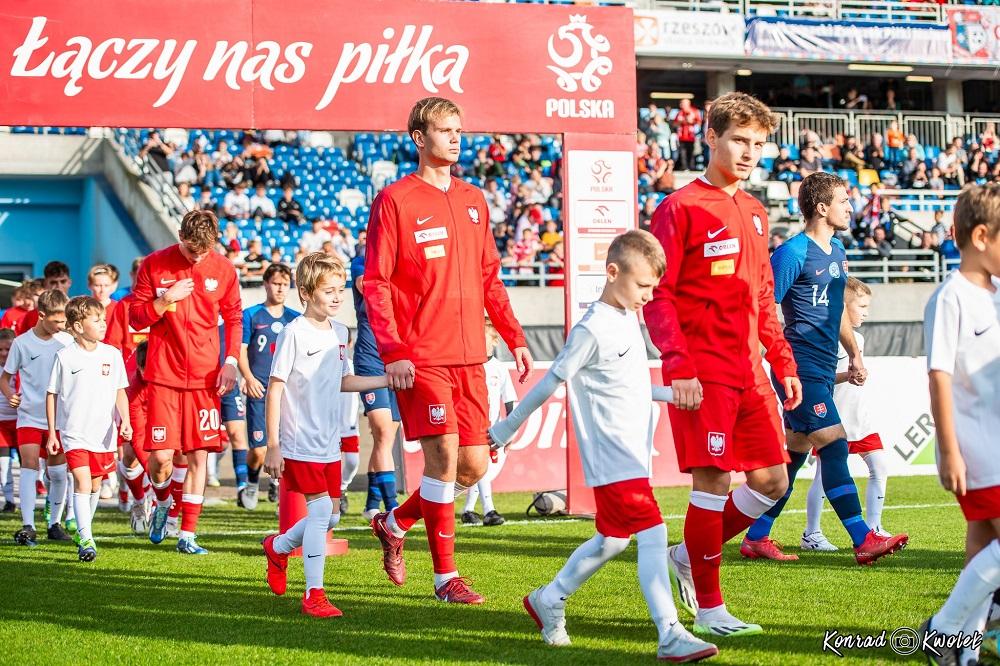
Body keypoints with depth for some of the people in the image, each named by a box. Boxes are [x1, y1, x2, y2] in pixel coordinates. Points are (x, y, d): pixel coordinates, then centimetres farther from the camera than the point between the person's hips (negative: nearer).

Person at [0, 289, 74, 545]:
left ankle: (55, 523, 19)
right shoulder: (22, 343, -5)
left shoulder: (68, 342, 1)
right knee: (29, 465, -14)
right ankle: (27, 526, -17)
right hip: (29, 416, -3)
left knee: (58, 471, 6)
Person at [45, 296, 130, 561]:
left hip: (104, 433, 3)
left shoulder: (111, 354, 2)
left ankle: (84, 529, 33)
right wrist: (52, 433, 2)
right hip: (74, 433, -3)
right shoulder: (65, 356, -5)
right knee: (82, 482, -16)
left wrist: (125, 421, -7)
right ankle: (86, 539, -16)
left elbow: (120, 391, 8)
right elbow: (52, 395, 3)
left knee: (95, 485, 13)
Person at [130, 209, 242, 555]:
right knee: (161, 455, -8)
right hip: (163, 375, -1)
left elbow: (234, 318, 12)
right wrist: (166, 300, -15)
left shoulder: (223, 269, 3)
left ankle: (187, 534, 8)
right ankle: (163, 503, 25)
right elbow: (136, 318, 3)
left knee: (199, 455, 0)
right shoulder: (154, 265, -1)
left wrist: (230, 361, 2)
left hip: (205, 377, 1)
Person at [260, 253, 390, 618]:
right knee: (321, 509, -13)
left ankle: (278, 546, 37)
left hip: (330, 442, 7)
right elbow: (275, 388, -11)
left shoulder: (340, 332, 8)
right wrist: (273, 446, -13)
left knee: (331, 516, 10)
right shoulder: (294, 333, -13)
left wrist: (387, 380, 10)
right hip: (300, 442, -7)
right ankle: (314, 594, -5)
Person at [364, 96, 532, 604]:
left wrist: (514, 338, 12)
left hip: (469, 357, 6)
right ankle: (445, 576, -1)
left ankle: (395, 522, 29)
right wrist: (393, 352, -17)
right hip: (421, 358, -6)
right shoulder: (395, 200, -4)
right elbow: (375, 283, -8)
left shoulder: (473, 201, 15)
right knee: (444, 454, -12)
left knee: (474, 465, 6)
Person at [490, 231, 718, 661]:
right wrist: (506, 430, -3)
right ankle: (670, 637, -16)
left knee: (612, 538, 17)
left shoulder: (629, 318, 12)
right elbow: (551, 382, -10)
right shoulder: (593, 330, -15)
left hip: (634, 454, 10)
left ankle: (548, 601, 35)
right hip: (613, 458, -10)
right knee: (652, 533, -15)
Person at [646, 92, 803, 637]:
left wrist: (783, 363, 17)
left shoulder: (753, 213, 16)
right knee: (712, 482, -6)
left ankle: (690, 557, 25)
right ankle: (708, 608, 6)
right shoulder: (681, 208, -6)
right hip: (703, 374, -7)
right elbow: (657, 295, -10)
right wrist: (679, 368, -18)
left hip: (749, 372, 7)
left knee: (771, 481, 6)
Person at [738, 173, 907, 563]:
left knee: (795, 452, 10)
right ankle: (864, 542, -13)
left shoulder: (837, 251, 15)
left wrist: (854, 355, 25)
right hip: (801, 368, -9)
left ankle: (756, 538, 16)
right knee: (835, 445, -12)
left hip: (822, 370, 9)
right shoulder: (793, 253, -13)